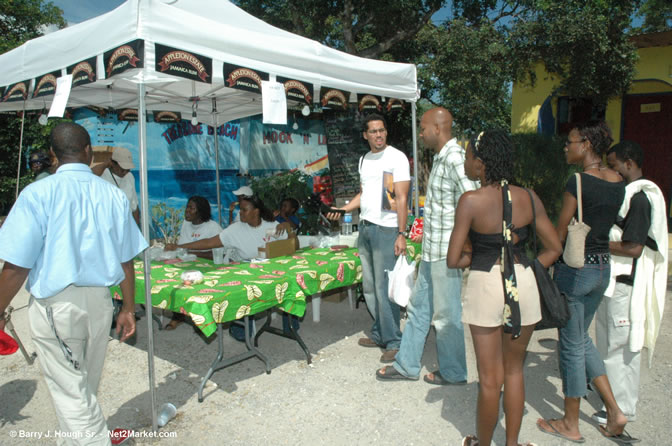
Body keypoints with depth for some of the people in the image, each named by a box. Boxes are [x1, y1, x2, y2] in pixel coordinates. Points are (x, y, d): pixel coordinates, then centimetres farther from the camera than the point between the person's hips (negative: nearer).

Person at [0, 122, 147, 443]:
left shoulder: (38, 193, -12)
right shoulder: (114, 195, -1)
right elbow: (126, 262, 3)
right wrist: (128, 309, 12)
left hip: (54, 305, -4)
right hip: (99, 302, 5)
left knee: (70, 390, 7)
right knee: (86, 386, 22)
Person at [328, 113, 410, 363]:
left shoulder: (397, 157, -7)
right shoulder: (364, 160, 16)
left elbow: (402, 198, -11)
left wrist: (401, 234, -17)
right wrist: (342, 209, 10)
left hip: (386, 229, -7)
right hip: (365, 227, 8)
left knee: (384, 288, -6)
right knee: (369, 287, 12)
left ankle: (393, 342, 6)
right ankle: (379, 335, 25)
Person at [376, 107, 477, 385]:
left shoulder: (455, 158, -18)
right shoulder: (440, 158, 13)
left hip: (447, 253, -10)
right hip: (432, 250, 10)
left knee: (447, 315, 5)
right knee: (418, 308, 17)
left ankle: (453, 372, 25)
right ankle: (406, 365, 30)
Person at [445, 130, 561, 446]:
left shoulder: (471, 201, -13)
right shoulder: (528, 198, 0)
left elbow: (453, 260, -13)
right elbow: (554, 248, 4)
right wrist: (526, 272, 10)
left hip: (485, 286, -4)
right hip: (524, 284, 4)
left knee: (490, 379, 11)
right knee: (514, 370, 21)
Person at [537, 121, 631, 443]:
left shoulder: (579, 181, -17)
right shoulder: (618, 183, 5)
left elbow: (560, 234, -14)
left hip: (575, 269, -8)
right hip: (603, 268, 8)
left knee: (571, 346, 6)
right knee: (581, 339, 23)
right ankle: (614, 411, 26)